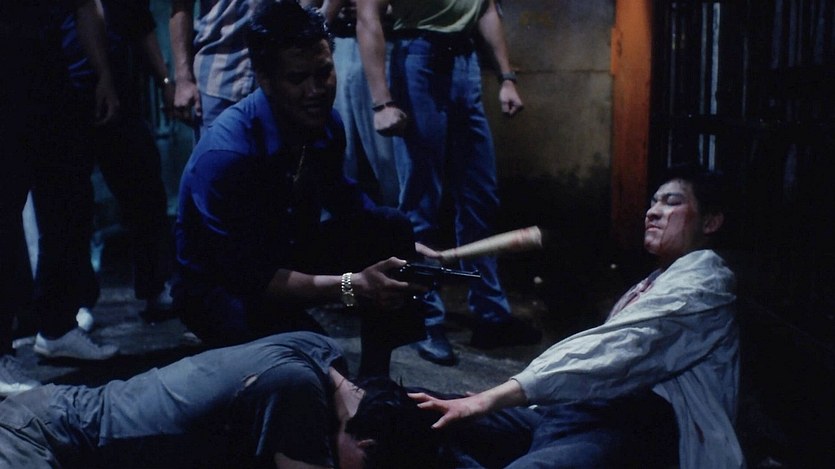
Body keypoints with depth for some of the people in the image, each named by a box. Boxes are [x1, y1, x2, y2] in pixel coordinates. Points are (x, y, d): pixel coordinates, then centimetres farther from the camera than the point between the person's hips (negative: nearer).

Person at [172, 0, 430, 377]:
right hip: (219, 285, -7)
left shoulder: (325, 124, -9)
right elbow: (247, 275, -31)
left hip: (286, 256, 8)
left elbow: (345, 202, 9)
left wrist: (405, 249, -7)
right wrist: (351, 287, -34)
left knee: (391, 228, -9)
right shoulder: (227, 154, -31)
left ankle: (374, 381, 0)